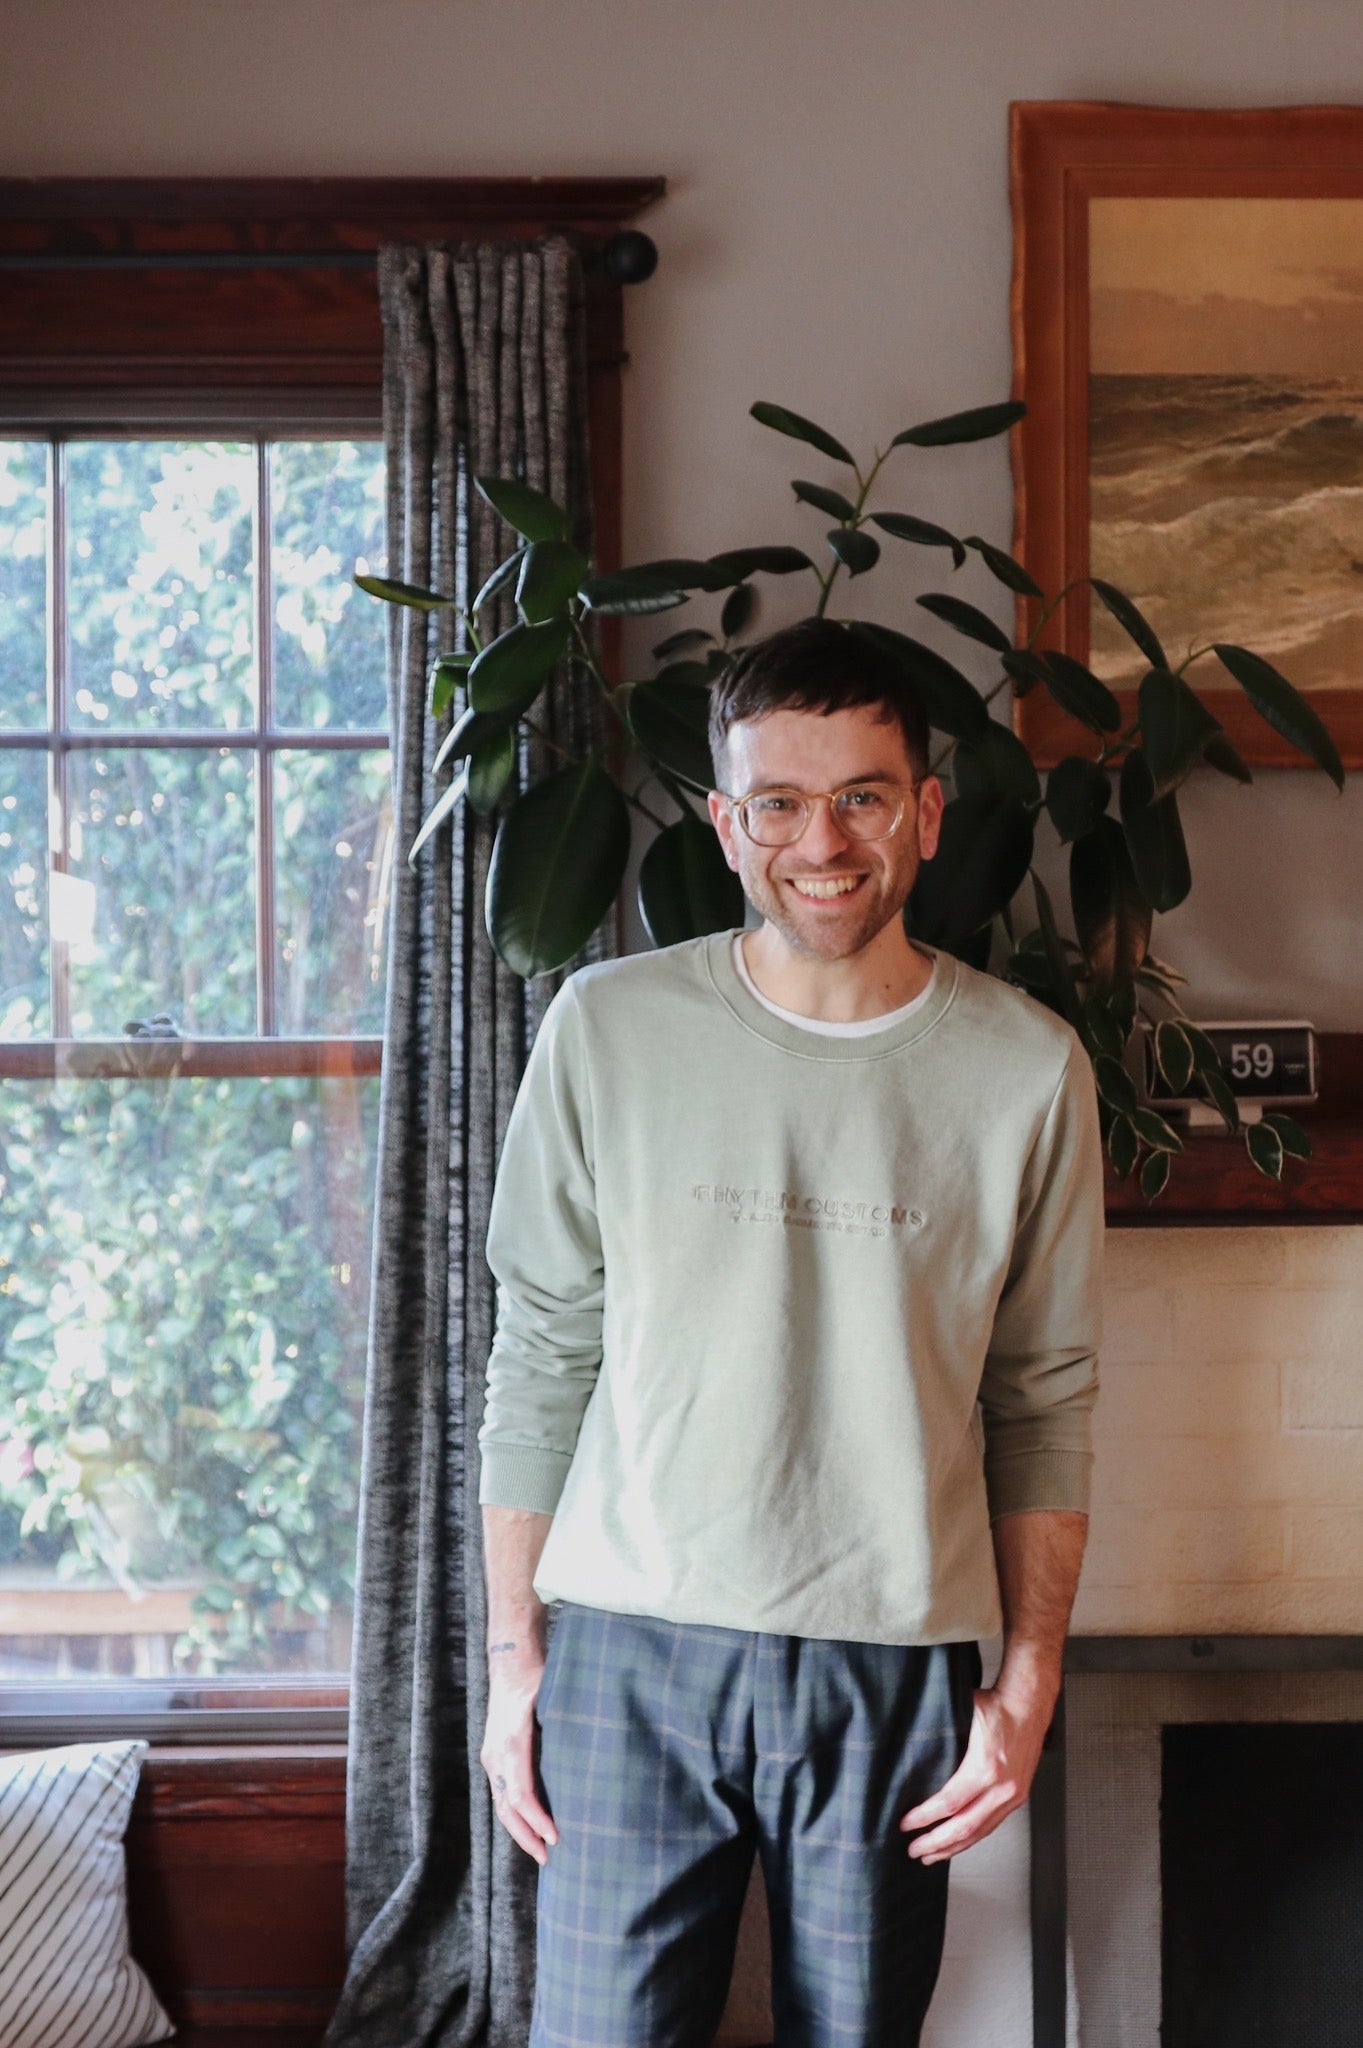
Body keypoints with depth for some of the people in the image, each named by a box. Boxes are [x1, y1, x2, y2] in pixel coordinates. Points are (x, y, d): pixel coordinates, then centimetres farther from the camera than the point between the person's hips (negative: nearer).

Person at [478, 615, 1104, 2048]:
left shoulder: (1026, 1069, 0)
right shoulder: (609, 1030, -1)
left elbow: (1044, 1406, 5)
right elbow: (540, 1356, 4)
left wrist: (1030, 1683, 1)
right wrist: (514, 1651, 3)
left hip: (895, 1668, 1)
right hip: (632, 1655, 0)